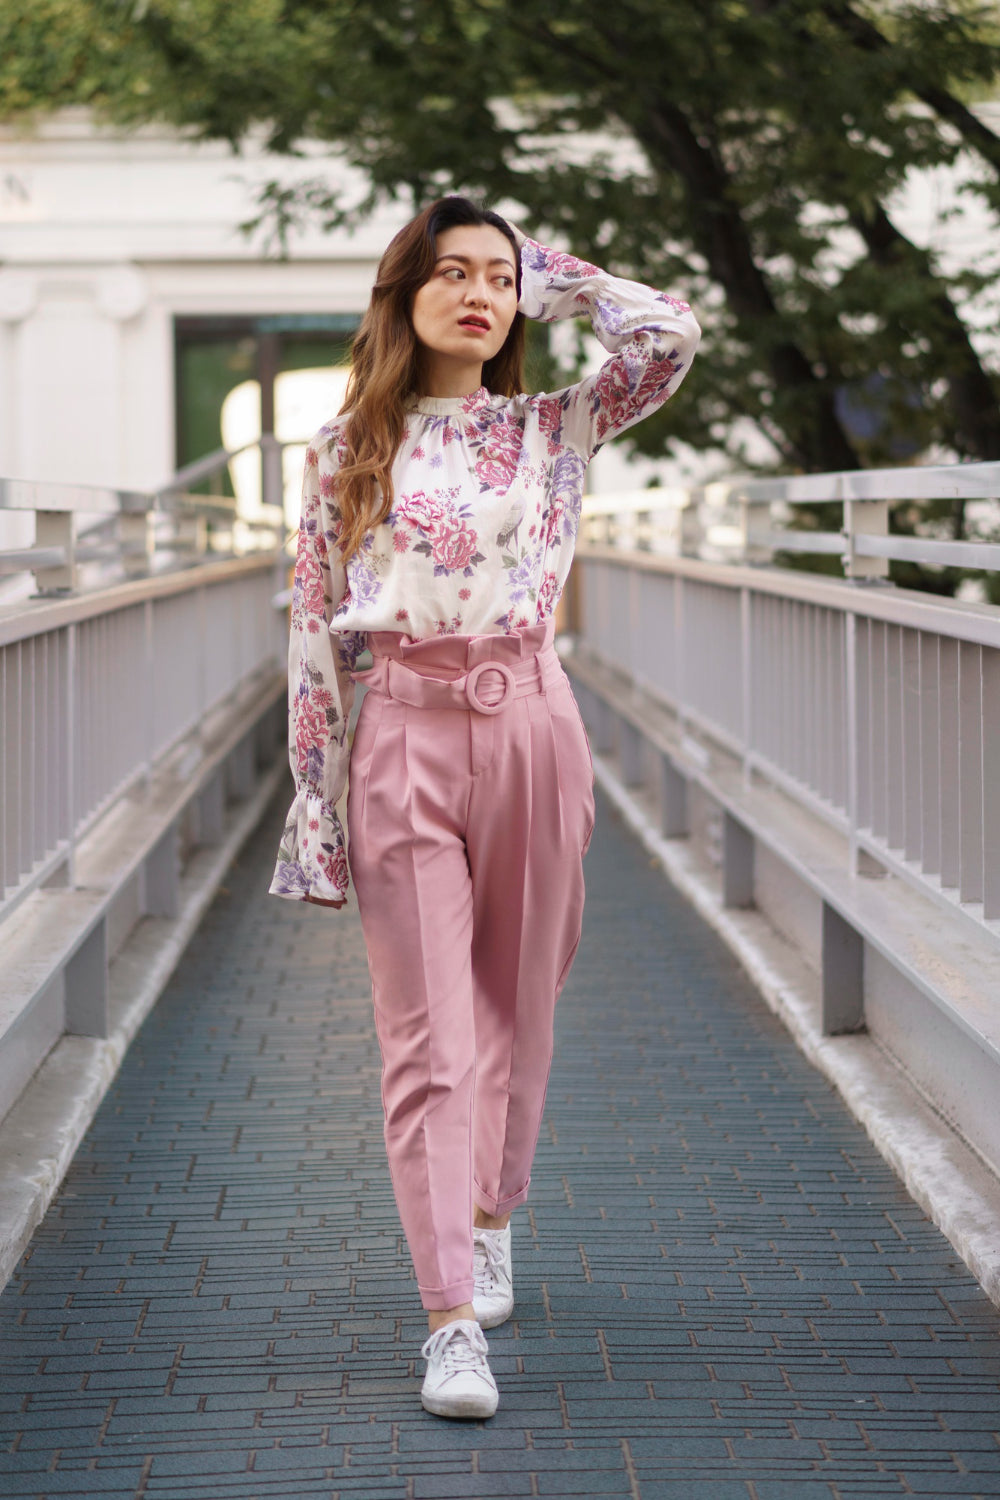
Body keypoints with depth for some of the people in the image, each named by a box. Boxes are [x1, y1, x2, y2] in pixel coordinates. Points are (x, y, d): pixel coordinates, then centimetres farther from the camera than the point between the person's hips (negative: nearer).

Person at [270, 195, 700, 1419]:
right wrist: (312, 799, 0)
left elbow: (669, 335, -9)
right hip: (403, 735, -2)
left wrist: (553, 276, 6)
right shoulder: (345, 450, 3)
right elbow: (314, 627, 3)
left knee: (515, 1006, 12)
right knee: (428, 1034, -5)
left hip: (531, 725, 2)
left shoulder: (553, 431, 6)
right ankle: (454, 1320, -8)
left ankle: (487, 1223, 34)